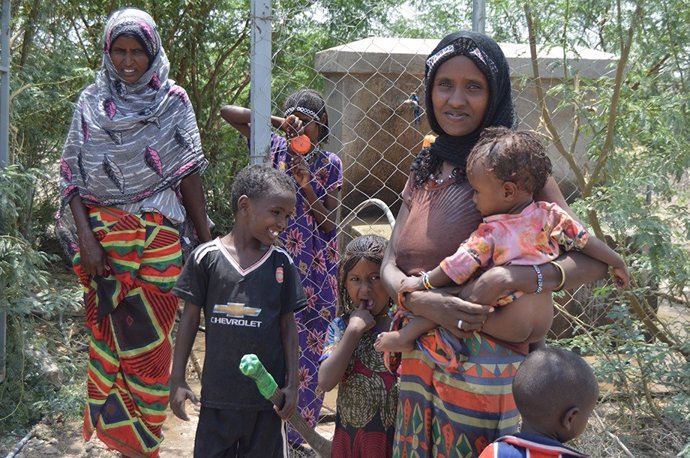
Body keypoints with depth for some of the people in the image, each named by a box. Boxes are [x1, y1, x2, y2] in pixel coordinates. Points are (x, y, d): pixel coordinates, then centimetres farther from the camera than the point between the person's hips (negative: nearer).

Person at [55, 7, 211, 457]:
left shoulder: (173, 101, 1)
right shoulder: (91, 102, 4)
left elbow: (189, 171, 2)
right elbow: (73, 175, 2)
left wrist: (206, 237, -1)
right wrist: (86, 239, -8)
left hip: (160, 234, -1)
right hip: (104, 234, 1)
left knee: (150, 336, 3)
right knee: (111, 332, 4)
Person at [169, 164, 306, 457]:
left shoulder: (282, 263, -1)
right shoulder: (206, 257, -5)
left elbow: (288, 325, 4)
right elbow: (190, 319, 1)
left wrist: (292, 383, 1)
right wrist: (177, 381, 1)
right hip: (218, 392, -1)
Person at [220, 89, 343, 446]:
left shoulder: (330, 165, 4)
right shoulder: (274, 148, 5)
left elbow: (331, 226, 0)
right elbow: (227, 112, -2)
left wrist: (308, 188, -12)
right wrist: (276, 122, -11)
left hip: (314, 272, 0)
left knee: (306, 350, 4)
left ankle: (297, 433, 17)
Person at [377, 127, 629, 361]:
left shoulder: (490, 235, -18)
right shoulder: (551, 215, -5)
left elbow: (457, 267, -15)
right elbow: (586, 240, 2)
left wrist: (422, 282, -1)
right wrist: (618, 263, 17)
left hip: (508, 328, -6)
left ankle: (406, 336, -6)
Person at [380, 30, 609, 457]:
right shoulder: (426, 170, 7)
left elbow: (593, 260, -15)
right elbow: (390, 266, 4)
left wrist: (508, 278, -31)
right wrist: (422, 301, -19)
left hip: (486, 364, -5)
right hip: (420, 359, 5)